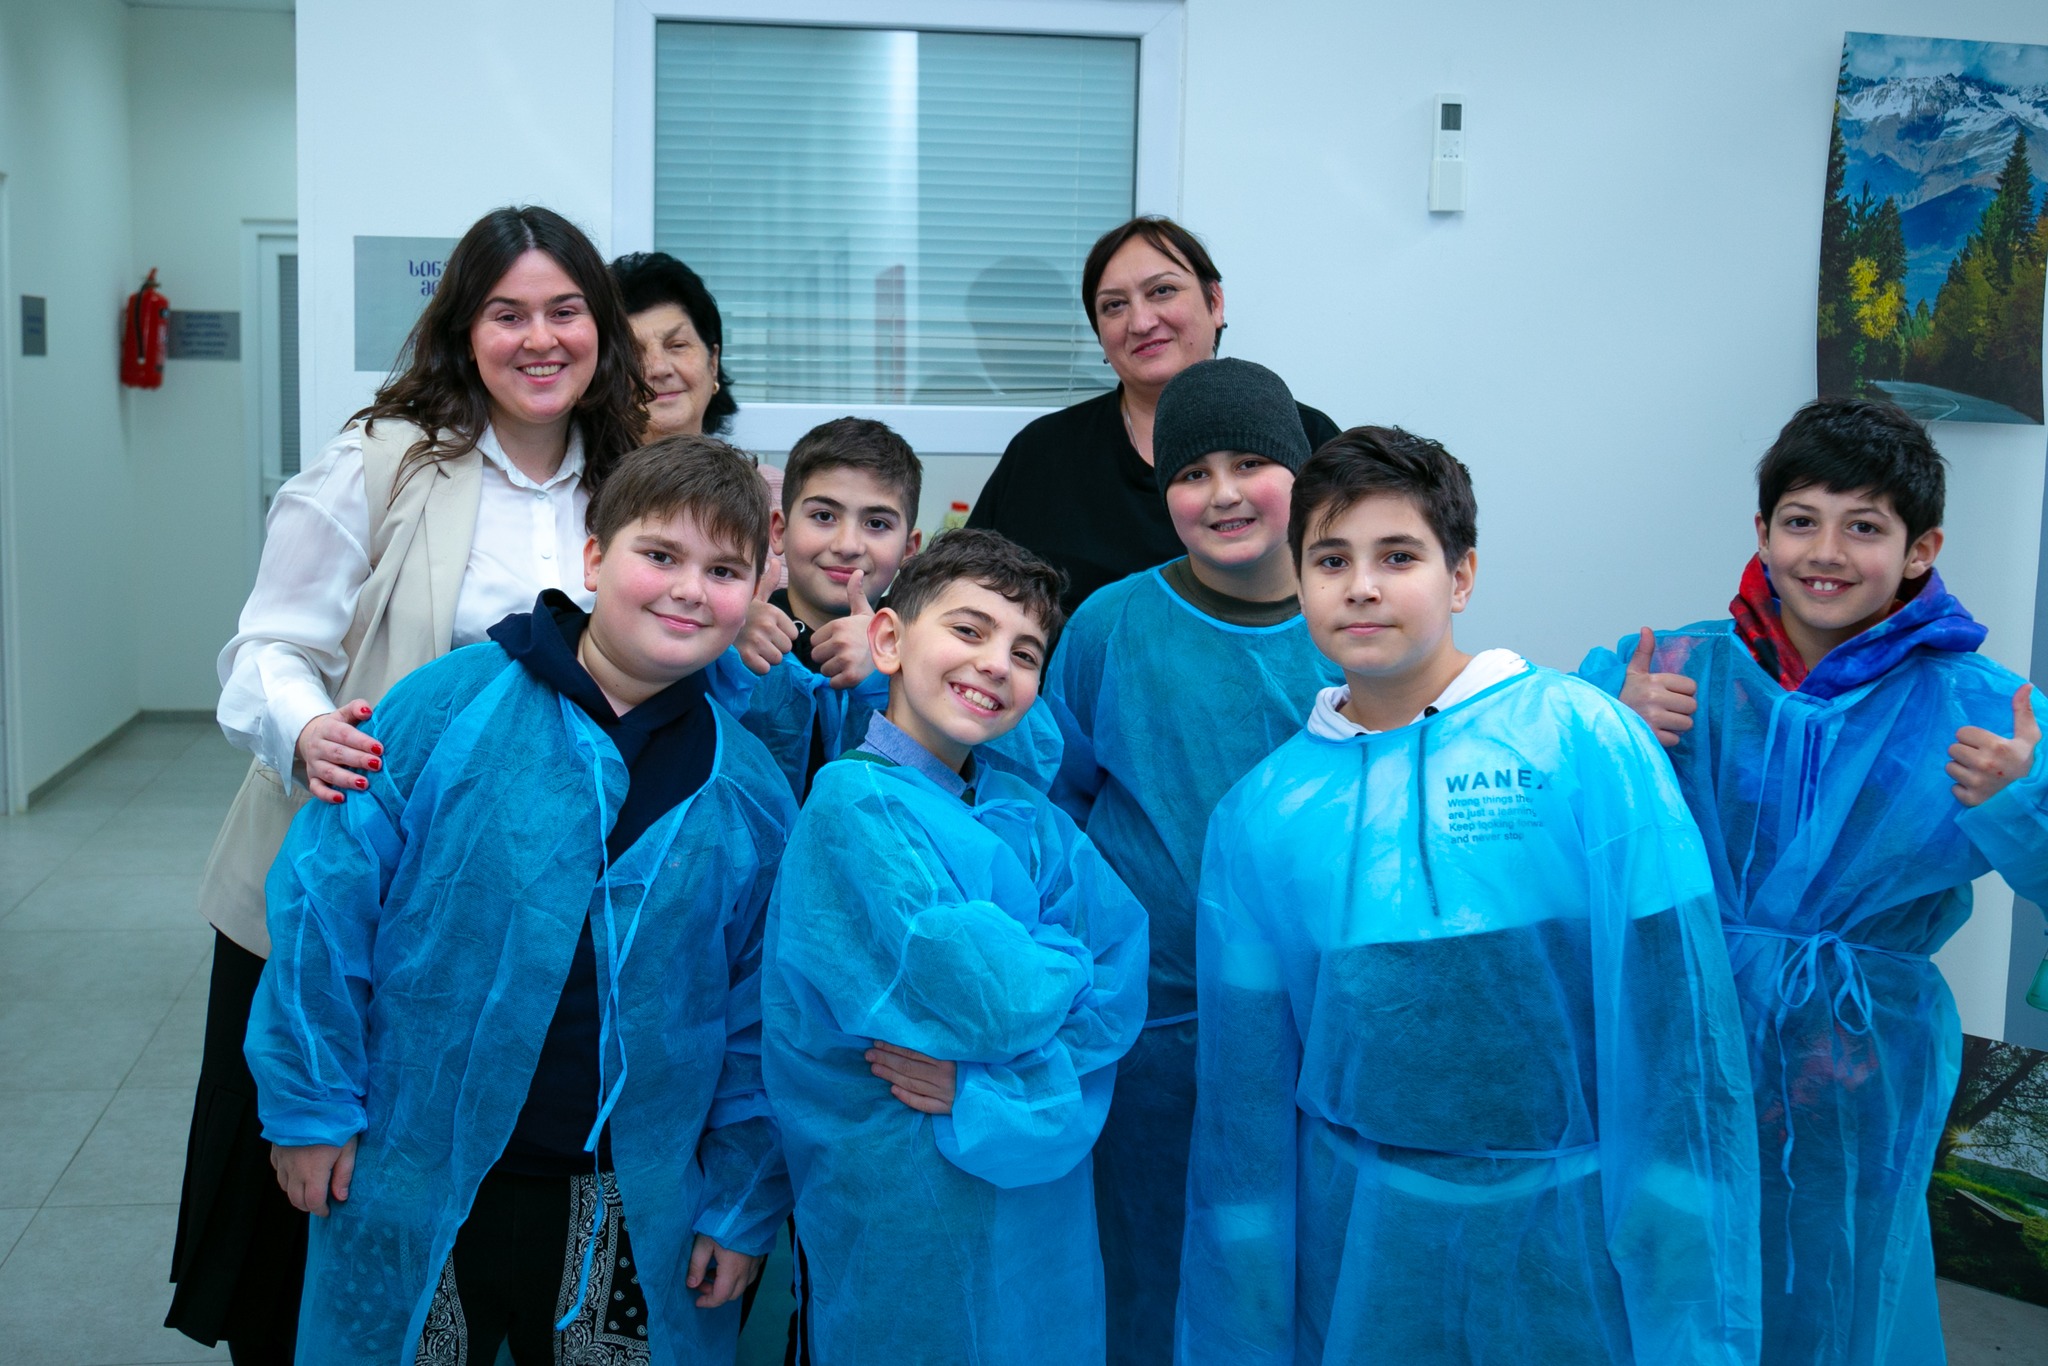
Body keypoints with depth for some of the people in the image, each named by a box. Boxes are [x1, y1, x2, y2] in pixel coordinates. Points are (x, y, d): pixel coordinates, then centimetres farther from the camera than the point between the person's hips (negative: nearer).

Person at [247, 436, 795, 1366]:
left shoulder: (749, 792, -3)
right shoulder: (448, 707, -11)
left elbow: (760, 1014, 2)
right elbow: (326, 901, -6)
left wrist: (742, 1206, 3)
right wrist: (310, 1104, -5)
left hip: (628, 1213, 1)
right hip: (414, 1195, -1)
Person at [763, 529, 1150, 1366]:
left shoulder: (1030, 819, 6)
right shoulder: (857, 801, -15)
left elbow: (1119, 991, -5)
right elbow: (977, 994, -25)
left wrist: (989, 1083, -18)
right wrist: (1059, 954, -5)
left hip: (1041, 1196, 6)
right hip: (901, 1218, -6)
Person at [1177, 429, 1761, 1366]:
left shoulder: (1586, 743, -10)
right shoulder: (1260, 814, -1)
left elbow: (1671, 1020, -10)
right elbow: (1246, 1087, 5)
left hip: (1570, 1224, -2)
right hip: (1359, 1248, 2)